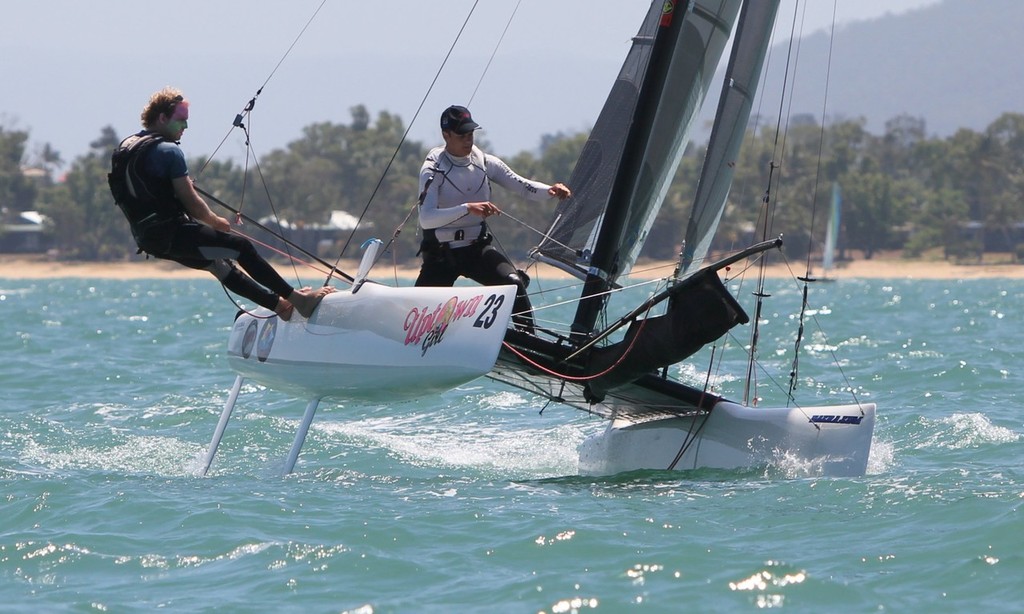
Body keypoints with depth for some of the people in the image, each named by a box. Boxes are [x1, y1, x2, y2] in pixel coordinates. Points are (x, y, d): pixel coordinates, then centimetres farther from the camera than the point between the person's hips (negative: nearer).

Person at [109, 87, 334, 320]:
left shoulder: (125, 147, 13)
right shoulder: (168, 150, -16)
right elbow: (191, 202, -15)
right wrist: (215, 221, 3)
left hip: (148, 237, 10)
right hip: (172, 232, -10)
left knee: (218, 264, 22)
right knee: (242, 248, -5)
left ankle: (278, 303, 28)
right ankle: (298, 300, -3)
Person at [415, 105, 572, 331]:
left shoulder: (485, 162, 1)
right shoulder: (433, 170, -13)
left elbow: (523, 186, 3)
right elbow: (426, 219, -26)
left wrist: (550, 190, -19)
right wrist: (468, 208, -38)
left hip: (477, 247, 3)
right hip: (441, 253, -3)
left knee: (514, 282, -22)